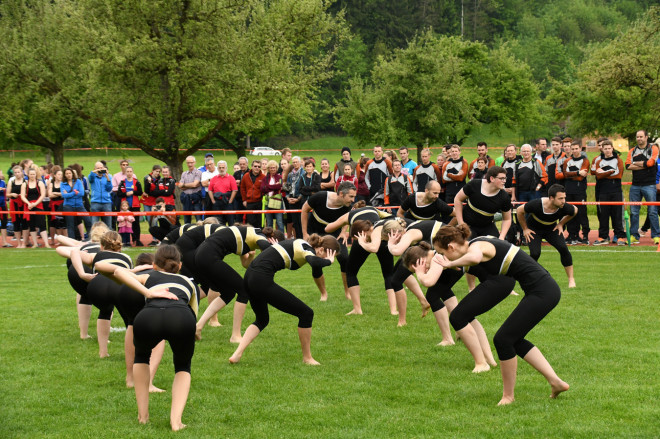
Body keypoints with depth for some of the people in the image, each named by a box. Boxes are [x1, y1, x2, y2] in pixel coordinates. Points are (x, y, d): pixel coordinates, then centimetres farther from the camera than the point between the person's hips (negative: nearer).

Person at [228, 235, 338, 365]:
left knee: (261, 320, 29)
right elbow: (315, 263, -30)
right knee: (306, 313, -1)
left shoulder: (301, 244, 20)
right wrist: (328, 261, -12)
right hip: (262, 280, -10)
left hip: (250, 276, 10)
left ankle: (237, 354, 12)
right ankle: (307, 358, 12)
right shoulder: (308, 250, -6)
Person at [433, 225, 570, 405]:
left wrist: (450, 264, -28)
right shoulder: (478, 243, 12)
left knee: (503, 339, -5)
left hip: (543, 292, -10)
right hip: (544, 290, 10)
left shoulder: (475, 247, -17)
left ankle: (508, 396, 9)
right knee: (514, 339, 18)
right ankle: (556, 382, 20)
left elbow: (474, 257, -44)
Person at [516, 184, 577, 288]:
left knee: (563, 248, -19)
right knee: (535, 253, -20)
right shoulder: (536, 205, -37)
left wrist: (561, 224, -2)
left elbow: (575, 211, -2)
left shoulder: (564, 208, -29)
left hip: (551, 228, 2)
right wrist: (525, 229, -9)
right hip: (533, 228, -2)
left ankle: (571, 279, -7)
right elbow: (519, 210, -17)